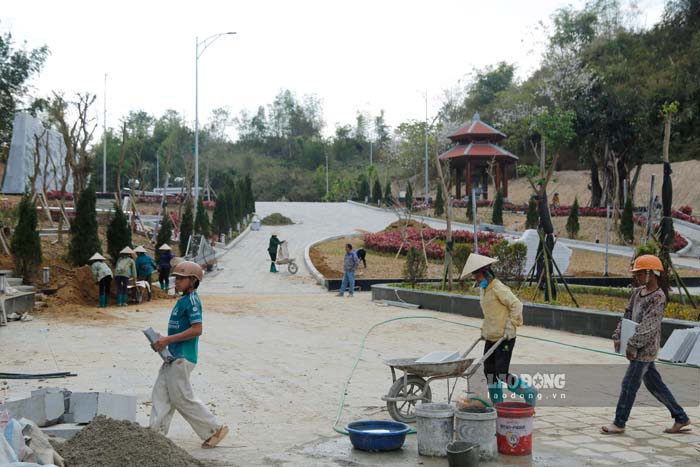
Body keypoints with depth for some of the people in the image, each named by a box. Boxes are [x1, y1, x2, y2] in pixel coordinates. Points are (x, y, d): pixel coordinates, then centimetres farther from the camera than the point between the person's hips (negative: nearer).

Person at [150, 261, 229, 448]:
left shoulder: (192, 300, -16)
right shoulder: (183, 300, 14)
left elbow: (196, 329, -23)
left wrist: (168, 340, -20)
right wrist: (164, 340, 10)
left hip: (183, 357, -10)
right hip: (174, 356, 10)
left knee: (182, 398, -5)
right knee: (161, 394, 10)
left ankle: (215, 428, 4)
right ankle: (156, 433, 15)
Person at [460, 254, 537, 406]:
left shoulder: (499, 289, -16)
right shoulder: (483, 290, 13)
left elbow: (516, 305, -20)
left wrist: (511, 326, -22)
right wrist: (484, 329, 17)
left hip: (504, 338, -9)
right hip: (491, 338, 9)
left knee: (502, 373, -11)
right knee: (489, 372, 7)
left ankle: (529, 392, 10)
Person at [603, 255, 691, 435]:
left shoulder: (658, 298, -16)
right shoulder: (638, 292, 9)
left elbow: (649, 326, -22)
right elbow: (628, 315, 14)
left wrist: (632, 344, -22)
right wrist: (618, 336, 7)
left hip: (646, 348, -9)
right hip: (640, 348, 9)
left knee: (629, 384, -5)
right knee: (653, 383, 15)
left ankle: (619, 424, 4)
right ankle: (681, 418, 25)